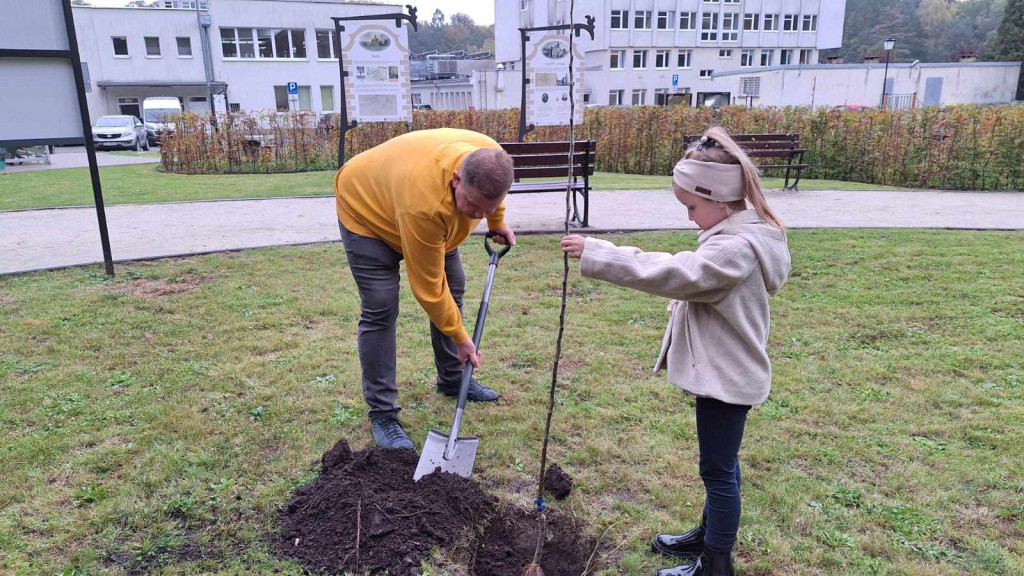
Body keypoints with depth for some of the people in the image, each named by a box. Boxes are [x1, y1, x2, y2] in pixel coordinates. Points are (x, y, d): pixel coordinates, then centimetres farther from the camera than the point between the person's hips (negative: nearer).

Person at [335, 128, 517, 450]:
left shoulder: (489, 161, -28)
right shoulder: (424, 203, -45)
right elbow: (428, 287, -33)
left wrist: (498, 223, 12)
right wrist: (461, 338, -24)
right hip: (367, 209, -7)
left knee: (453, 287, 6)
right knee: (380, 309, -15)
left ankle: (452, 379, 23)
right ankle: (382, 413, -4)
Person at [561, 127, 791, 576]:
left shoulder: (736, 248, -27)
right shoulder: (740, 235, 6)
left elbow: (670, 273, -34)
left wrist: (596, 254, -34)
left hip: (725, 376, -10)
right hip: (723, 370, 10)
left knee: (718, 468, 4)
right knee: (719, 463, 23)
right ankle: (710, 534, 41)